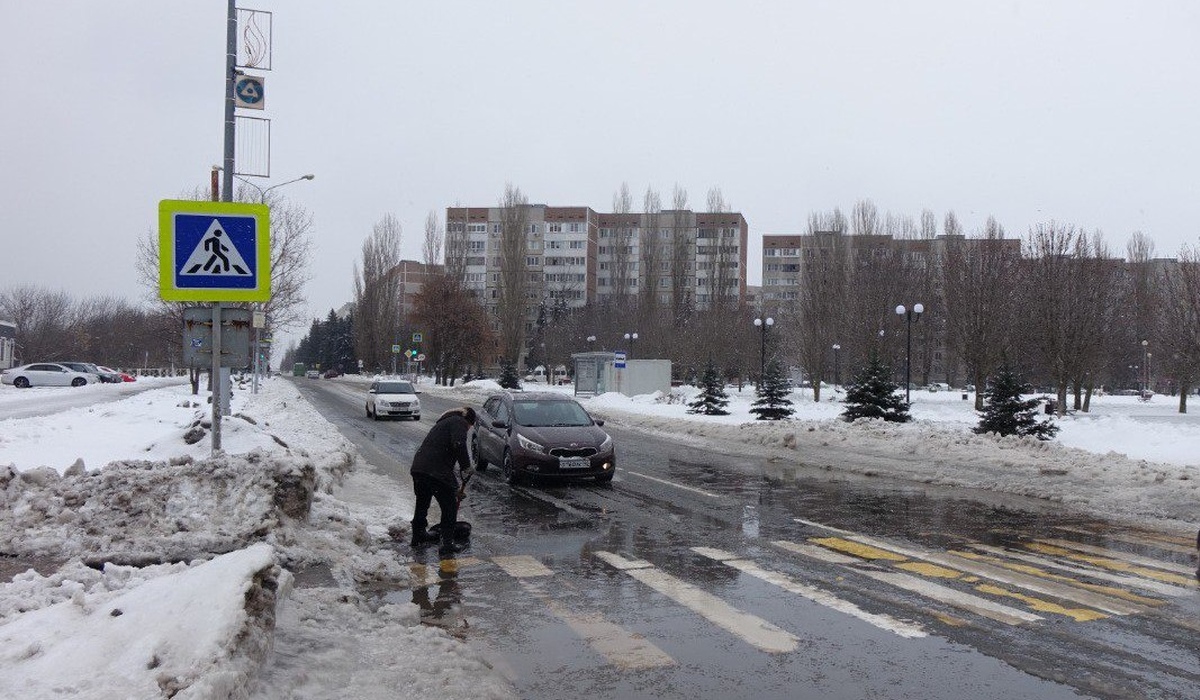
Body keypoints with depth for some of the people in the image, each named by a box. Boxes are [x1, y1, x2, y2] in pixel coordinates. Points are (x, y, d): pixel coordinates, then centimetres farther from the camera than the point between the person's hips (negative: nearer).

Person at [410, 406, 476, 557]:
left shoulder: (446, 421, 30)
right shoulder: (459, 423, 2)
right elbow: (459, 445, -20)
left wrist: (456, 487, 36)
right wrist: (467, 468, -9)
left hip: (418, 467, 9)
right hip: (436, 470, -9)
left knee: (422, 504, 26)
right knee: (449, 507, 6)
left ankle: (418, 536, 43)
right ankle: (447, 544, 8)